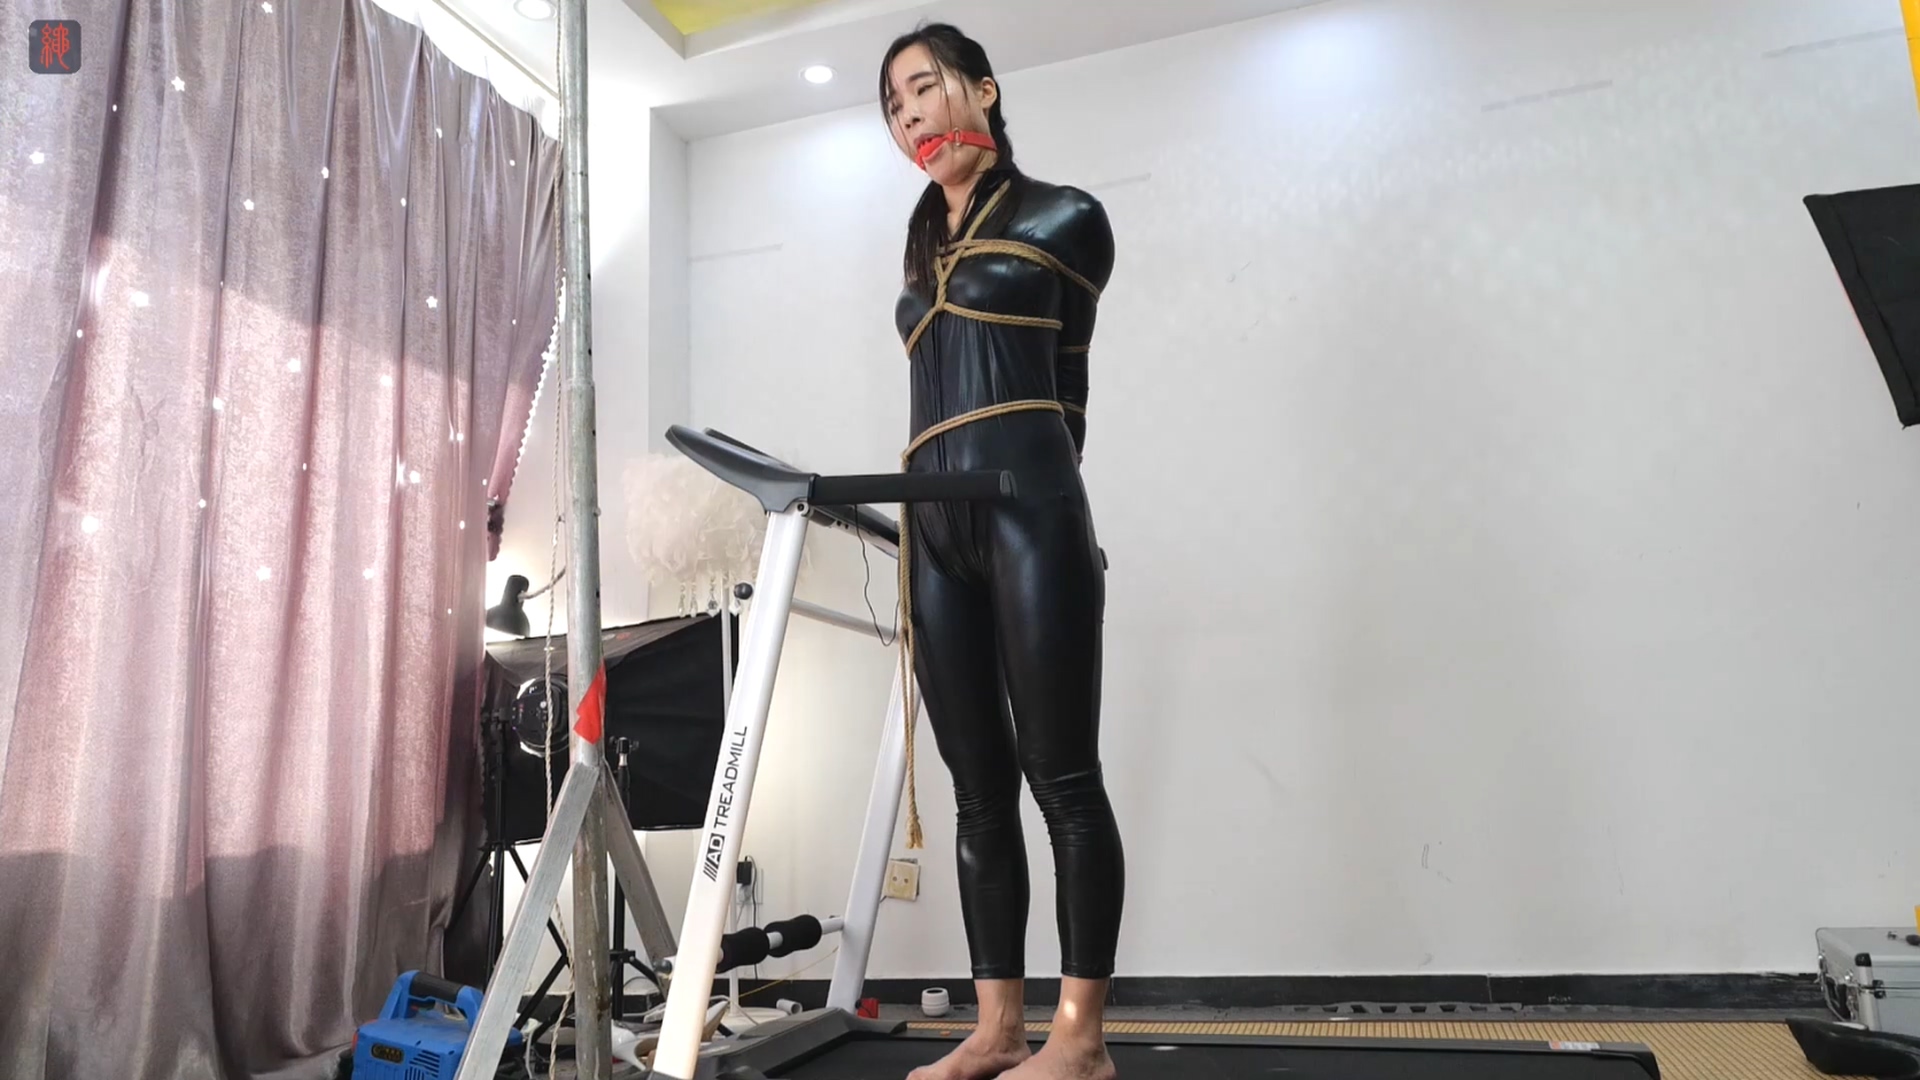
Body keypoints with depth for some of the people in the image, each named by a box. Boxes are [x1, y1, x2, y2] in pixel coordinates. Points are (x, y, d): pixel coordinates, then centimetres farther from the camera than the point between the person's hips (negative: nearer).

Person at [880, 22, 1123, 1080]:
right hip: (933, 523, 6)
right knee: (980, 786, 5)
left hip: (1027, 507, -6)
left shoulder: (1063, 218, 9)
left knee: (1062, 775, -6)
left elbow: (1061, 377, 14)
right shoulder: (922, 254, 24)